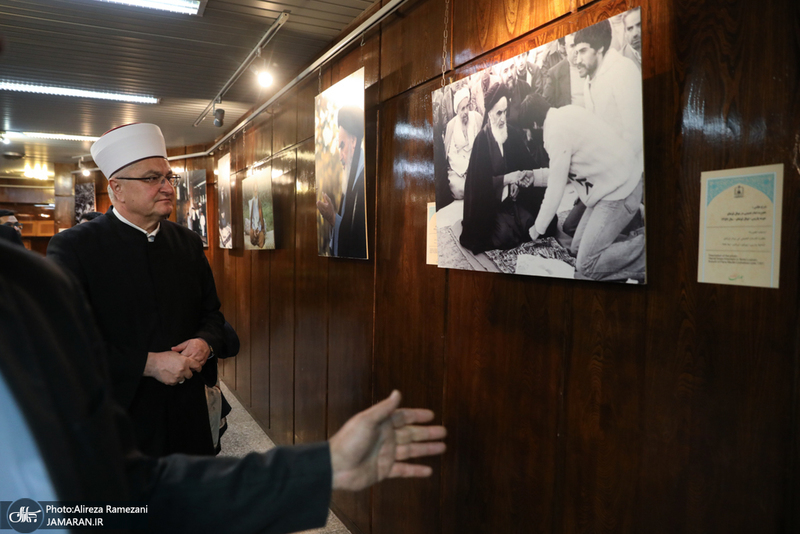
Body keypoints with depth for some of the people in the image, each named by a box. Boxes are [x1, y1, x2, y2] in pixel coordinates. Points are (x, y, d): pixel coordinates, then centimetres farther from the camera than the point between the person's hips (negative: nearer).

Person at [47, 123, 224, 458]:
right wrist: (149, 364, -19)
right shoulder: (73, 246, -9)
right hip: (118, 414, -4)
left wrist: (205, 342, -7)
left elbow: (211, 311, 14)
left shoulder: (188, 242, 6)